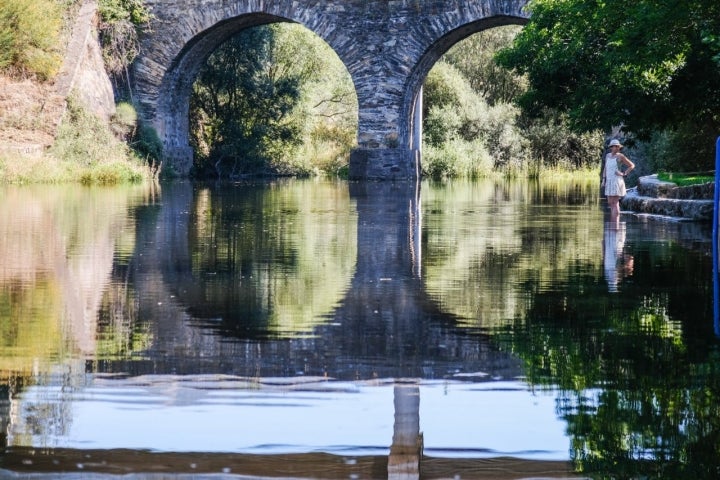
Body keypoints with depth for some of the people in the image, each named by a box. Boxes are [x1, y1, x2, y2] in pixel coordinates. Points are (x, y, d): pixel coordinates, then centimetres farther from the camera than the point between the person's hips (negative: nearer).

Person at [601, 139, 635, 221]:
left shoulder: (620, 156, -6)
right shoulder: (608, 156, 12)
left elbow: (632, 165, -2)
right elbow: (605, 168, 20)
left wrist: (624, 174, -7)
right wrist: (603, 179, 13)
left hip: (617, 181, -7)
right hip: (609, 181, 7)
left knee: (615, 203, -9)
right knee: (610, 203, 9)